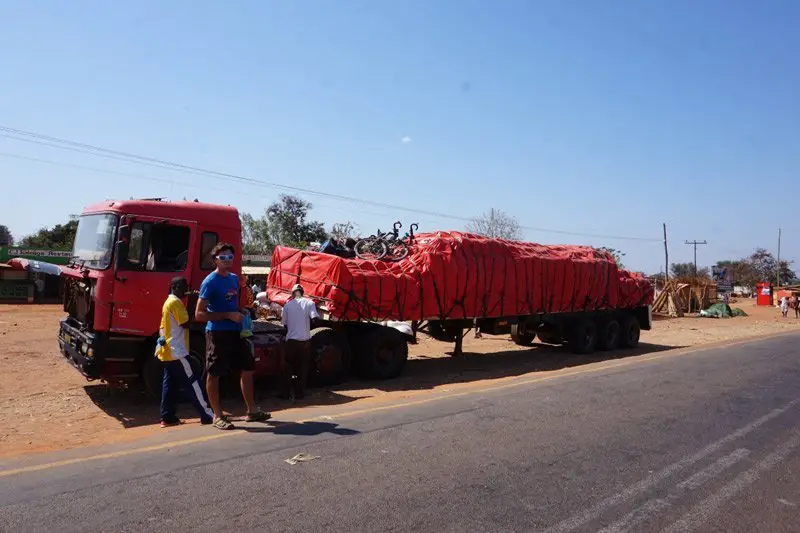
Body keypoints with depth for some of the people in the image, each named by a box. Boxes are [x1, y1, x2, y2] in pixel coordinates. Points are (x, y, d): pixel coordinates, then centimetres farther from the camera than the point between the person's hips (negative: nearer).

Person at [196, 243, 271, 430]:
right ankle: (218, 416, 13)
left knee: (247, 370, 10)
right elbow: (199, 314, -16)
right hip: (217, 333, -7)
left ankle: (251, 411, 20)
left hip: (236, 332, 8)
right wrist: (228, 315, -19)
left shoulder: (234, 278, 12)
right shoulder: (210, 282, -11)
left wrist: (241, 314, 7)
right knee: (213, 374, 3)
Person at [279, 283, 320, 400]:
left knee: (288, 368, 11)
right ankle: (300, 393, 12)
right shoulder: (309, 302, -3)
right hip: (305, 340, 0)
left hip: (291, 340, 0)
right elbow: (315, 318, -14)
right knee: (302, 368, 9)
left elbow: (284, 323, 9)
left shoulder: (288, 305, 2)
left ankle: (285, 393, 13)